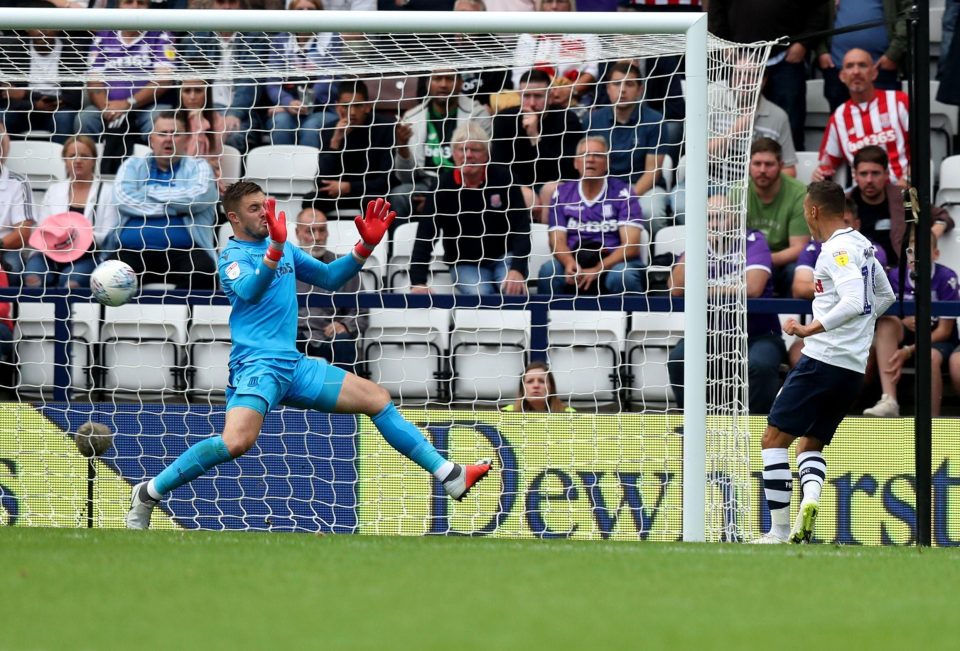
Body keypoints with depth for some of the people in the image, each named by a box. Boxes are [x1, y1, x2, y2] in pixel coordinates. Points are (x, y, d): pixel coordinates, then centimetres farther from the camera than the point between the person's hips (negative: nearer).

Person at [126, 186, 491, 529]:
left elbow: (329, 278, 23)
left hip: (293, 366, 8)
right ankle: (148, 494, -18)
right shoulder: (232, 256, -7)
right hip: (256, 365, -8)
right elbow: (249, 291, -28)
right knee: (237, 442, -32)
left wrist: (366, 246, 8)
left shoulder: (284, 249, 16)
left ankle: (448, 476, 11)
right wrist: (275, 247, -44)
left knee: (378, 398, 5)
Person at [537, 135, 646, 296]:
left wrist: (598, 270, -23)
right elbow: (557, 240, 2)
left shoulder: (622, 193, 0)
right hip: (574, 260, 2)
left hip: (613, 263, -2)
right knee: (549, 271, -29)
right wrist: (569, 263, -22)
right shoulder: (562, 194, 9)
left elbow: (631, 246, -8)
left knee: (622, 276, -36)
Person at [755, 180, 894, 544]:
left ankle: (779, 532, -9)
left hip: (823, 360, -10)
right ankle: (810, 498, -14)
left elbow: (853, 302, -26)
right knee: (810, 444, 17)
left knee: (774, 439, -4)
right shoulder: (861, 245, 16)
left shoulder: (837, 249, -12)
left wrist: (811, 330, -28)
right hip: (854, 369, 10)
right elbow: (885, 296, 29)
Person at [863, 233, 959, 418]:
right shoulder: (895, 277, -5)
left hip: (938, 340, -4)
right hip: (907, 335, 4)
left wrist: (909, 351, -23)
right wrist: (904, 323, -25)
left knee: (930, 357, -37)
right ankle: (889, 401, -36)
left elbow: (945, 330, -13)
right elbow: (887, 322, 1)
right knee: (886, 322, -26)